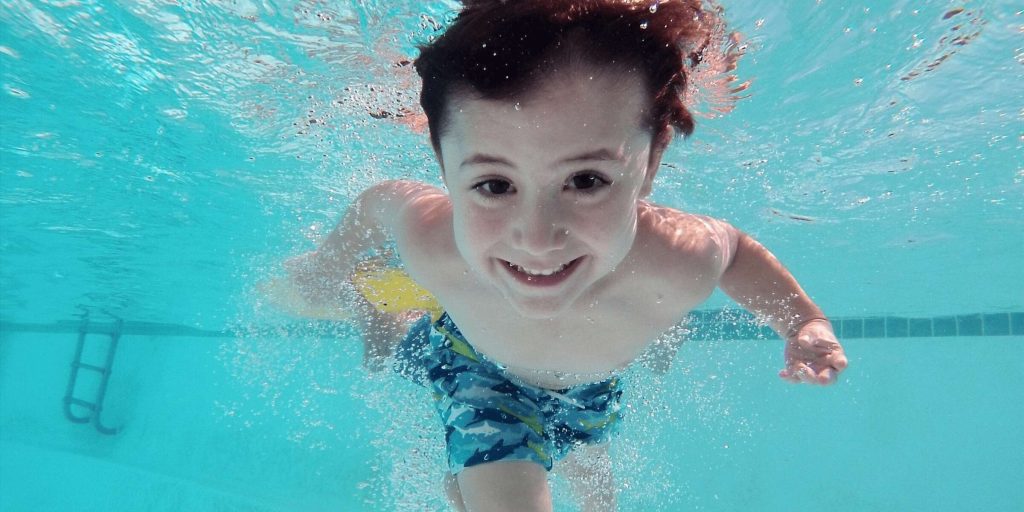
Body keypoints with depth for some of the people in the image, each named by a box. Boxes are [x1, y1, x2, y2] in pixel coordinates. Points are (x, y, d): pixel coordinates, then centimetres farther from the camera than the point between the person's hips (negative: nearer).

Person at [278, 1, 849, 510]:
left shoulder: (680, 264, -42)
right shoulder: (428, 241, -43)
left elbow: (737, 247, -17)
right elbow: (376, 202, -18)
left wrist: (806, 323, -27)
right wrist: (328, 267, -2)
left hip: (591, 385, 3)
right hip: (478, 364, -2)